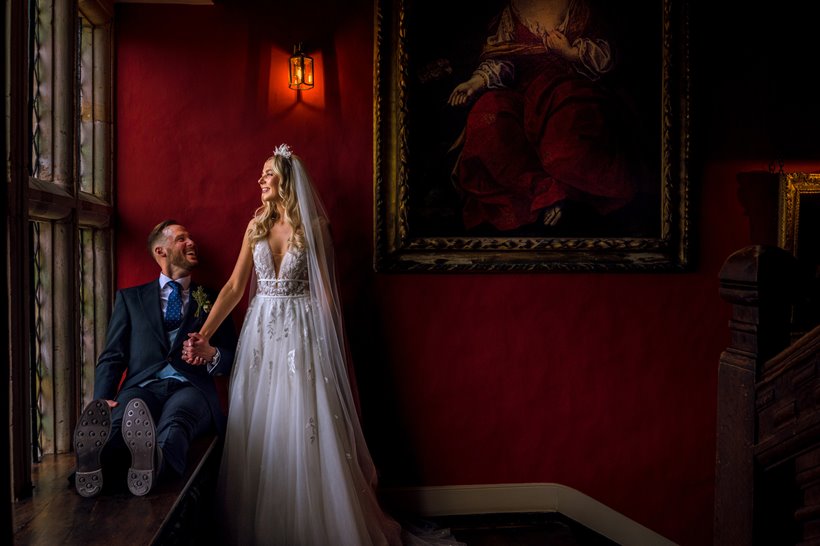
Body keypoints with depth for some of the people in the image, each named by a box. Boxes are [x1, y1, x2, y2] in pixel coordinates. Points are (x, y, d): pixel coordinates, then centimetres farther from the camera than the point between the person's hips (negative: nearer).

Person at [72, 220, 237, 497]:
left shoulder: (212, 300, 23)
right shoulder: (130, 298, 22)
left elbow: (233, 359, 18)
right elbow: (111, 357, 13)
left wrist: (212, 355, -8)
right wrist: (102, 402, -7)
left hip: (190, 388, -1)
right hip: (143, 387, 1)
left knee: (175, 416, -38)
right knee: (117, 420, -35)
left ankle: (156, 462, -68)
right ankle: (92, 463, -64)